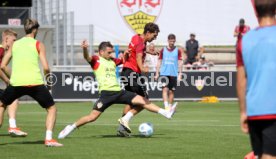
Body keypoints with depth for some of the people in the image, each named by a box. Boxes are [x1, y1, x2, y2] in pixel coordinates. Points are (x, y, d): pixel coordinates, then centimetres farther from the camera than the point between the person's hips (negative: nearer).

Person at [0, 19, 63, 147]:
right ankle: (49, 138, -3)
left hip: (16, 83, 2)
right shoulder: (38, 45, 5)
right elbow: (46, 68, -5)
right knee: (52, 108, 13)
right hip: (35, 83, -2)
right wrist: (47, 72, 16)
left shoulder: (14, 45, 14)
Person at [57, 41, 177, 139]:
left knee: (143, 101, -1)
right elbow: (87, 58, -21)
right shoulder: (96, 60, 1)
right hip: (106, 93, -6)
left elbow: (123, 61, 38)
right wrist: (85, 49, -42)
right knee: (93, 116, -12)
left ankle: (166, 113, 1)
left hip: (118, 91, 6)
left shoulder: (112, 61, 20)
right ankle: (71, 128, 4)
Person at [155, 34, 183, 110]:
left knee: (171, 91, 5)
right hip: (164, 73, -1)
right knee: (165, 89, -15)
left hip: (174, 74, 1)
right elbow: (159, 62, 10)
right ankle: (166, 106, -23)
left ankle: (170, 107, 17)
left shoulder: (178, 51, 5)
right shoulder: (163, 50, 6)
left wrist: (180, 74, -4)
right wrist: (157, 73, 6)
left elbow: (180, 63, 4)